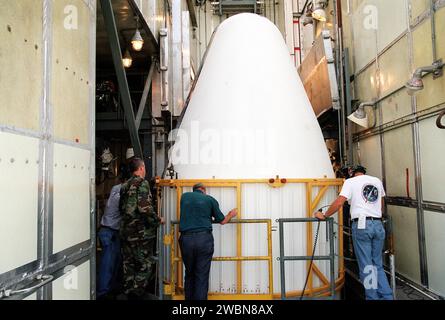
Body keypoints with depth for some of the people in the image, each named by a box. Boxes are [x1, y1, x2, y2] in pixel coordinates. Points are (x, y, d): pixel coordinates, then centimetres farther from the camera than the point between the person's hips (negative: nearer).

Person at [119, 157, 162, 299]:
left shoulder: (124, 185, 12)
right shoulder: (142, 183, -12)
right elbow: (145, 208, -21)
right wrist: (157, 221, -9)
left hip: (125, 231, 8)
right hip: (141, 233, -8)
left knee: (129, 265, 15)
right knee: (146, 265, 2)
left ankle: (129, 293, 24)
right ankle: (137, 294, 3)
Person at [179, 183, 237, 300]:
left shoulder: (184, 196, 15)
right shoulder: (210, 199, 8)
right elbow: (222, 221, 13)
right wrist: (231, 215, 34)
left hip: (186, 238, 3)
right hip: (204, 238, -2)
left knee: (189, 274, 18)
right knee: (202, 276, 4)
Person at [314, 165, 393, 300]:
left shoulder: (350, 181, 2)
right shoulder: (377, 181, 16)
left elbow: (339, 202, -10)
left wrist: (324, 216, -2)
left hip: (361, 225, -4)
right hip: (378, 225, 4)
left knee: (366, 267, 3)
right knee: (378, 265, 14)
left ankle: (373, 297, 7)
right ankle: (387, 296, 11)